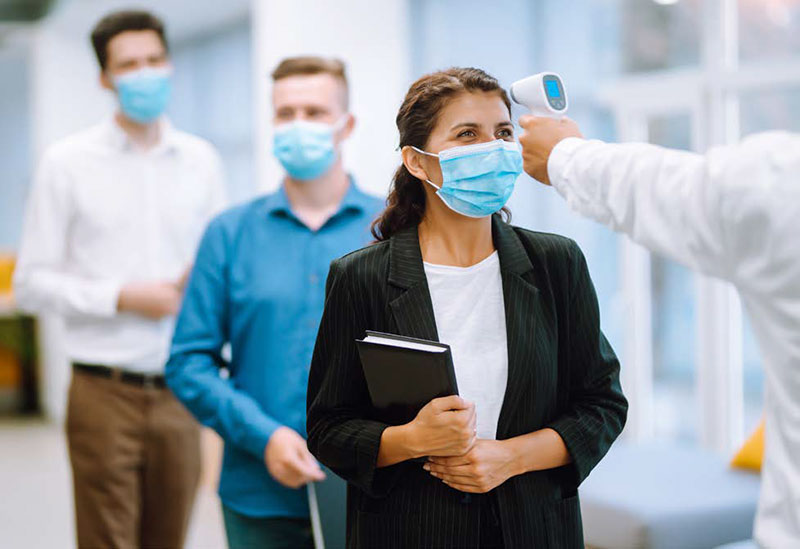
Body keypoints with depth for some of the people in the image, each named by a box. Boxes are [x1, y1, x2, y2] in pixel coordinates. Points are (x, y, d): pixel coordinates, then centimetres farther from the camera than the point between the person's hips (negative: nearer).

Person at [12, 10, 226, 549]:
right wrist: (122, 298, -11)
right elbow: (31, 282, -1)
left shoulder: (201, 160, 11)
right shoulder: (68, 162, 2)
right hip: (106, 393, -3)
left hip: (181, 393, 3)